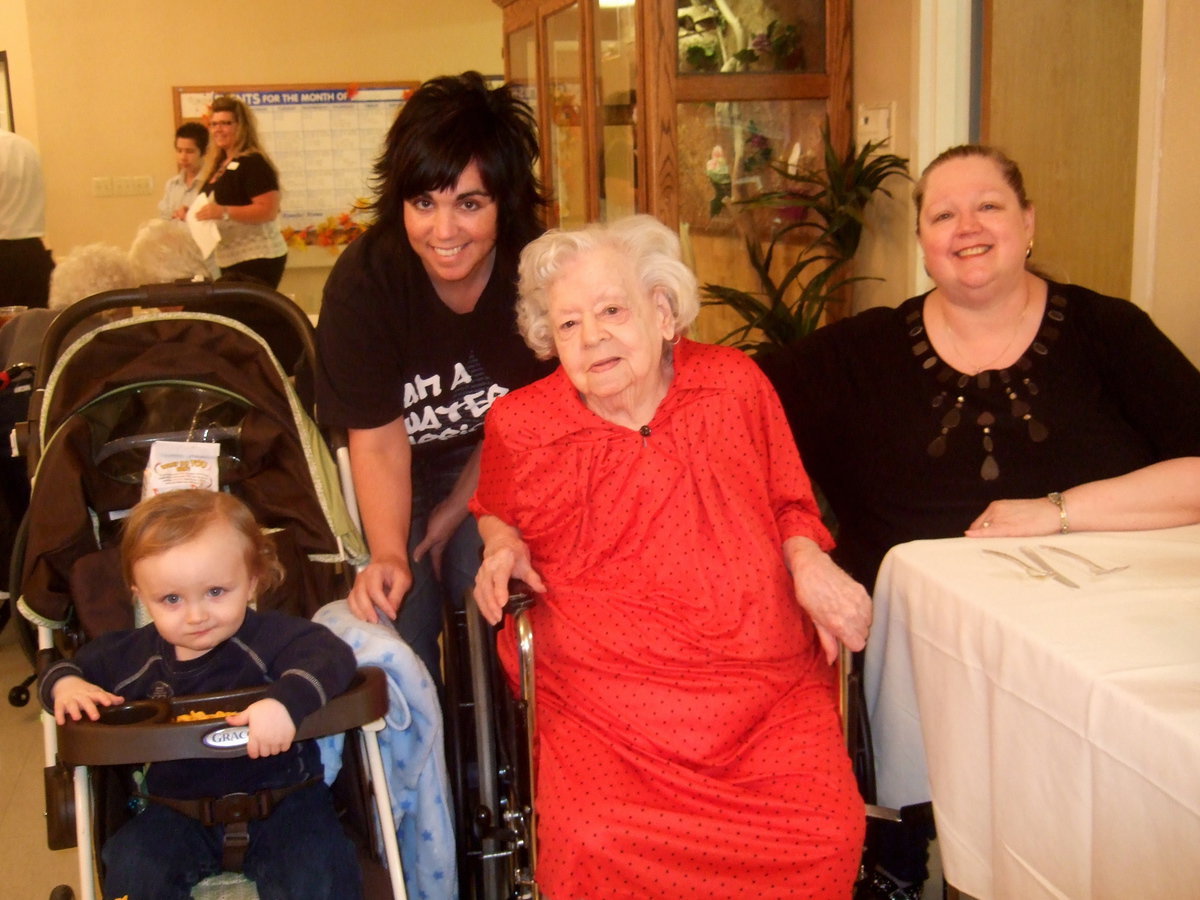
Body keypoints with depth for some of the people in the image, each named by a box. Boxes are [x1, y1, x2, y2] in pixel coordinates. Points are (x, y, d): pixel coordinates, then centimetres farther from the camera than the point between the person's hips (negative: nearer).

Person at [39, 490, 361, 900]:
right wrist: (66, 684, -9)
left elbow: (331, 655, -31)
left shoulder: (271, 636, -15)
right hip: (175, 813, 4)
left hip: (282, 799, -4)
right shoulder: (131, 654, 1)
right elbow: (68, 665, 17)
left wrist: (286, 702, -50)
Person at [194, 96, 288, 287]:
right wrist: (193, 213, 8)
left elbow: (269, 210, -21)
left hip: (258, 260, -9)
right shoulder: (219, 165, 15)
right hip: (231, 262, 9)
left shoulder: (253, 163, -12)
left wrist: (224, 212, -28)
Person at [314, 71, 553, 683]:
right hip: (389, 477, -1)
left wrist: (455, 512, -9)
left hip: (484, 467, 1)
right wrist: (387, 555, -36)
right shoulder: (363, 281, -26)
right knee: (396, 616, -19)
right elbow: (378, 437, -24)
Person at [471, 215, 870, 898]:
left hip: (770, 688, 2)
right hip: (603, 703, -1)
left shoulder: (736, 385, 7)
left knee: (828, 835, -20)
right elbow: (498, 509, 27)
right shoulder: (519, 424, 5)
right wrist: (502, 543, 5)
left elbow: (790, 504, 21)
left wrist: (808, 560, 1)